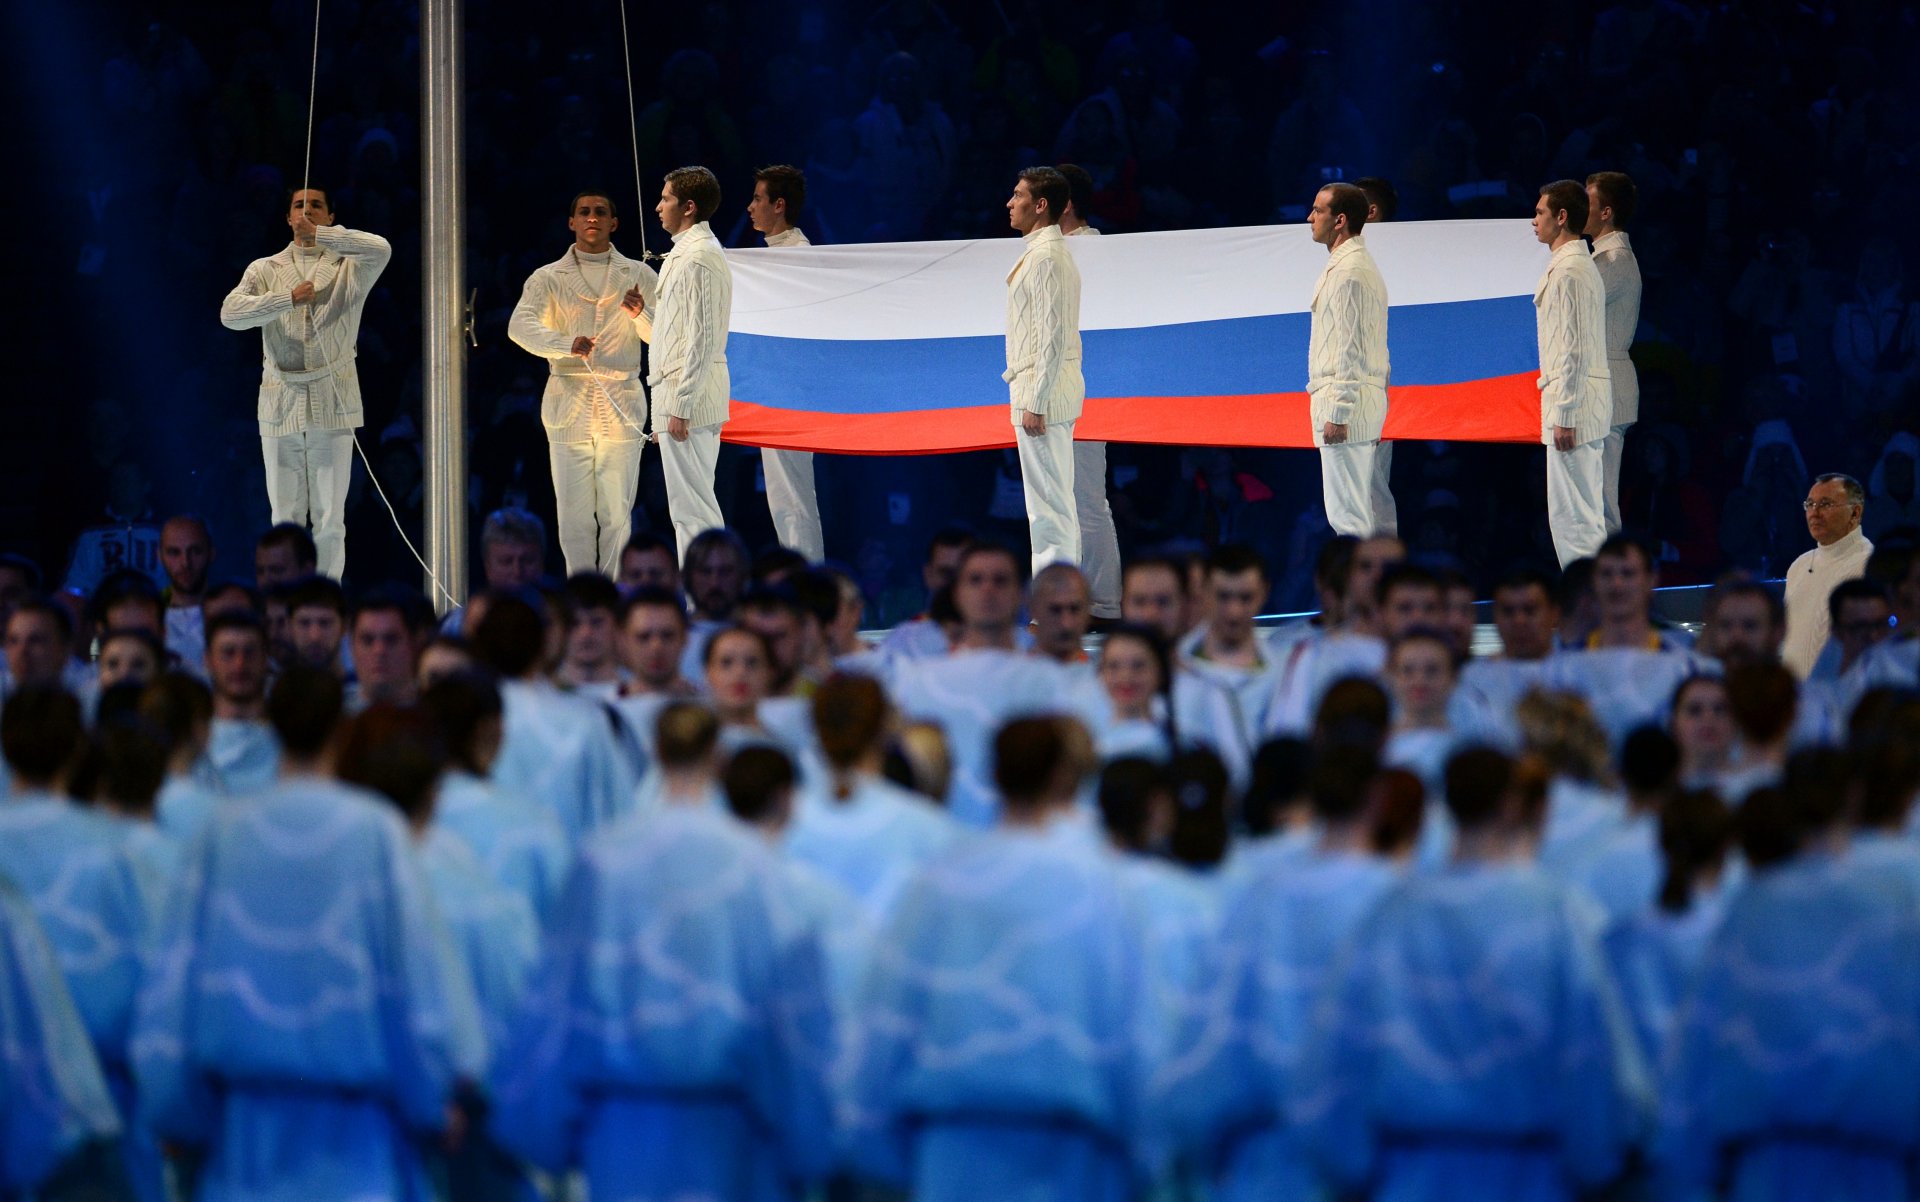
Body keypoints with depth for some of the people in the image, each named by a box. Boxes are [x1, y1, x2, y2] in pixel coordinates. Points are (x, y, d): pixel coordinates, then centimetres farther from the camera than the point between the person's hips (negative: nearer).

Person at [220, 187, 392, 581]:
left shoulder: (348, 267, 6)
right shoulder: (266, 270, 9)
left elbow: (381, 250, -17)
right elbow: (230, 313, -7)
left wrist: (320, 234, -25)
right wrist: (290, 298, -17)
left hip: (333, 407, -1)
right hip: (280, 407, 1)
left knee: (330, 519, -1)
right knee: (286, 518, 5)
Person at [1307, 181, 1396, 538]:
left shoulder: (1347, 271, -14)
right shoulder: (1360, 265, 18)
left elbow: (1350, 348, -18)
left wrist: (1338, 413, -20)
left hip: (1347, 403, -10)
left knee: (1347, 512, -10)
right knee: (1376, 507, 11)